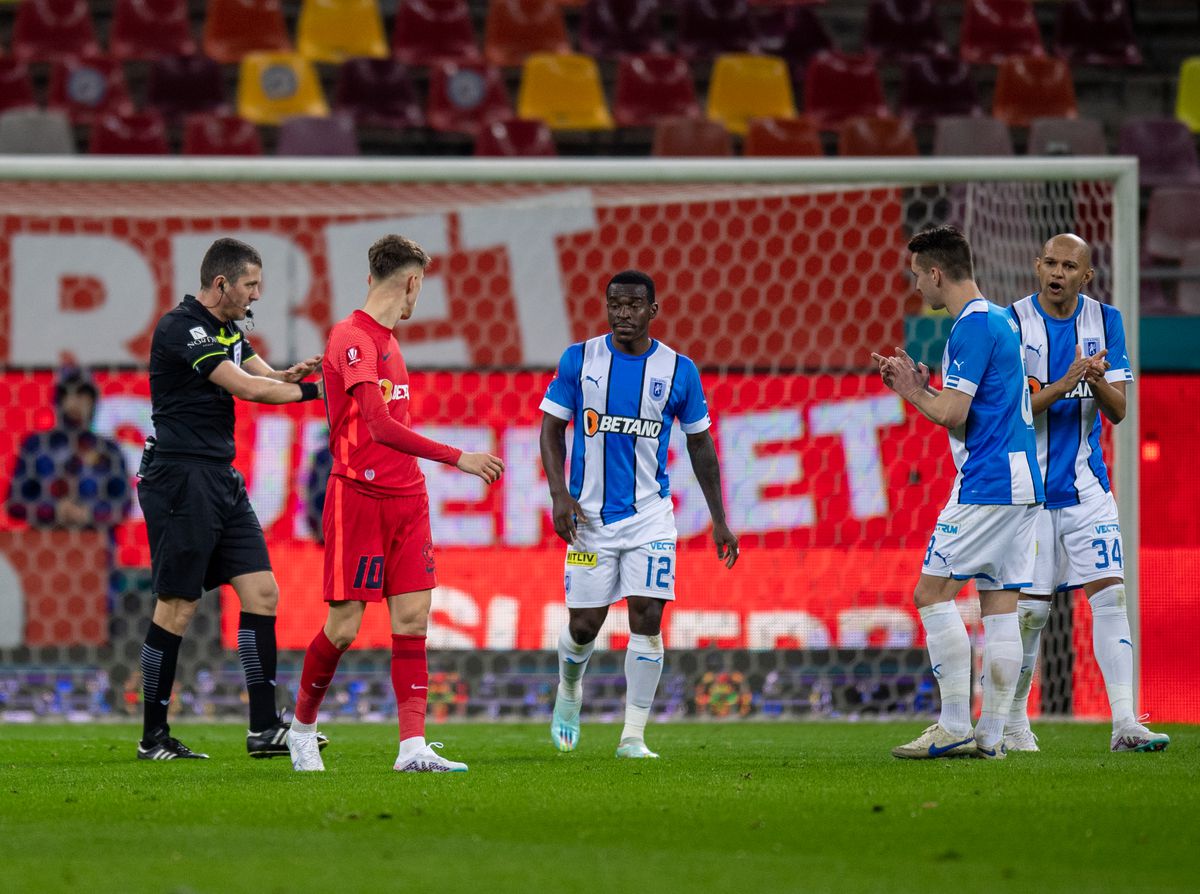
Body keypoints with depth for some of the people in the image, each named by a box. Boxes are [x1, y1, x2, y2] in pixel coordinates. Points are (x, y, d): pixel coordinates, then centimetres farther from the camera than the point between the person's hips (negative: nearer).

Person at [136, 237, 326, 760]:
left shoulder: (227, 330, 17)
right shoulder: (180, 327, -14)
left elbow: (263, 376, 7)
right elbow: (246, 387, -21)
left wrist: (293, 373, -15)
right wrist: (312, 390, -16)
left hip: (222, 481, 9)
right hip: (181, 477, -9)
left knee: (261, 592, 2)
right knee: (177, 609, -5)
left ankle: (264, 728, 2)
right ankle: (153, 737, 4)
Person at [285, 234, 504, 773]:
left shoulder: (385, 340, 15)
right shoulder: (352, 339, -14)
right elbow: (380, 426, -24)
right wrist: (457, 458, -26)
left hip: (404, 498, 8)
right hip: (357, 498, -8)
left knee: (413, 616, -2)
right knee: (344, 626, -4)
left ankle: (413, 746, -6)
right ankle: (302, 727, 18)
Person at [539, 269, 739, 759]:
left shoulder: (678, 370, 0)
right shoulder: (579, 359, -1)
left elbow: (700, 444, 9)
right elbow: (552, 429, 4)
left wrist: (719, 519, 8)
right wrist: (559, 495, -10)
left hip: (650, 516, 0)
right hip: (590, 515, 0)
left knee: (646, 620, -10)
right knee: (584, 624, 2)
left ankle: (633, 736, -4)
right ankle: (569, 691, 35)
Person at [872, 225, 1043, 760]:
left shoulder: (972, 326, -13)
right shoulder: (1000, 320, 18)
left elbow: (953, 415, -16)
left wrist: (913, 392, 1)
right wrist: (919, 388, 17)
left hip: (985, 485, -10)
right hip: (1020, 482, 10)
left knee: (933, 592, -6)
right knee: (999, 603, 7)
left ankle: (955, 726, -9)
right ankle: (991, 734, 5)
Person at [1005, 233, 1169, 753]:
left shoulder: (1104, 321, 4)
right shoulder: (1012, 324, -6)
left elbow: (1118, 412, 1)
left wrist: (1098, 382, -21)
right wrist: (1064, 384, -27)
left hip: (1086, 485, 3)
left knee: (1110, 593, -10)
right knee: (1029, 609, 1)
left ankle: (1124, 724, -14)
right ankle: (1014, 722, 18)